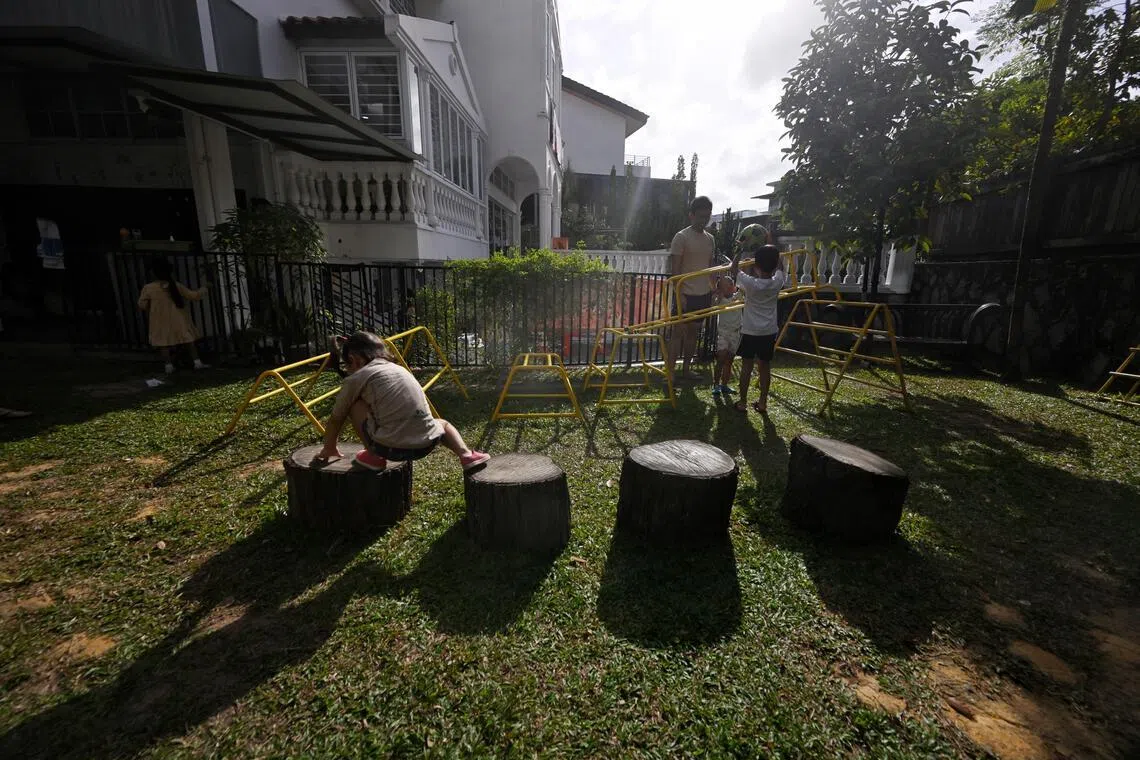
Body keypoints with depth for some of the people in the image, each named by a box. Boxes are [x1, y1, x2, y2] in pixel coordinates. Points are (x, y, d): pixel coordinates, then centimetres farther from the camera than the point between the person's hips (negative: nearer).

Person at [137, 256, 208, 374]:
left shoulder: (148, 288, -9)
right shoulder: (176, 286, -8)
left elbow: (142, 305, -1)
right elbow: (193, 296, 2)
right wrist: (203, 290, 18)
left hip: (161, 323, -1)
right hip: (178, 320, 1)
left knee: (163, 343, 8)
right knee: (189, 341, 8)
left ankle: (169, 365, 2)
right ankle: (197, 362, 4)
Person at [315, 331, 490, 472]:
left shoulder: (355, 378, 6)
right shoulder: (399, 368, 23)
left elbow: (335, 420, 17)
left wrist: (329, 448, 36)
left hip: (391, 448, -4)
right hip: (426, 443, 5)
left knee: (353, 404, 13)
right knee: (443, 423, 37)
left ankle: (374, 457, 16)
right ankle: (466, 454, 11)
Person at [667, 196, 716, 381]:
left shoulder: (710, 239, 12)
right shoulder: (681, 237, -8)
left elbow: (710, 267, 17)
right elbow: (675, 269, -12)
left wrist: (713, 291, 12)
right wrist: (680, 294, -18)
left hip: (703, 294, 6)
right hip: (686, 294, -6)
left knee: (693, 331, 12)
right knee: (678, 332, -4)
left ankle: (686, 369, 22)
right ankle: (670, 372, 0)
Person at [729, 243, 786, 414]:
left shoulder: (750, 283, -17)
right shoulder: (778, 282, -6)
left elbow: (733, 270, -1)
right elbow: (780, 267, 17)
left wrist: (739, 250, 8)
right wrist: (772, 252, 15)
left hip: (750, 331, -3)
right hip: (769, 332, 3)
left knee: (746, 366, 5)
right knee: (765, 367, 11)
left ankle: (742, 402, 12)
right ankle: (762, 403, 18)